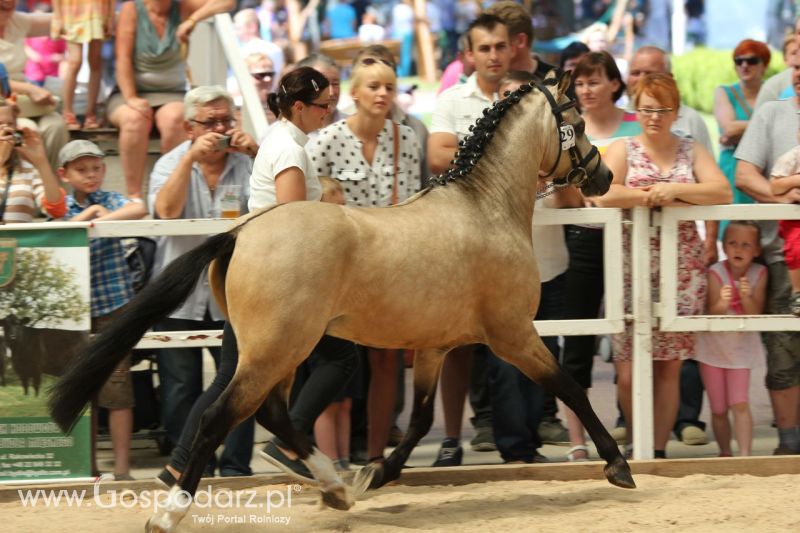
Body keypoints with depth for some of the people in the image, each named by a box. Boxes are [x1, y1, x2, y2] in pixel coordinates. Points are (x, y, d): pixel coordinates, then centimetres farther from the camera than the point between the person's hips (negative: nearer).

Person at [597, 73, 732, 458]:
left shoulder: (691, 151, 12)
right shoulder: (623, 151, 6)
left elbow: (723, 193, -3)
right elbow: (603, 195, -13)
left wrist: (672, 190, -13)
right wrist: (660, 197, -12)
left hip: (682, 272, 2)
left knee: (670, 365, 2)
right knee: (630, 370, -8)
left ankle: (658, 449, 8)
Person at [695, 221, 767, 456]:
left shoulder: (759, 274, -11)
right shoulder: (716, 273, -15)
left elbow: (755, 314, -14)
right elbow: (712, 313, -20)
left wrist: (747, 297, -34)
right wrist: (722, 303, -41)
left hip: (740, 347, 0)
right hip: (713, 347, 0)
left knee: (739, 404, -12)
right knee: (718, 409, 7)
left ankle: (744, 454, -15)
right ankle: (725, 452, 23)